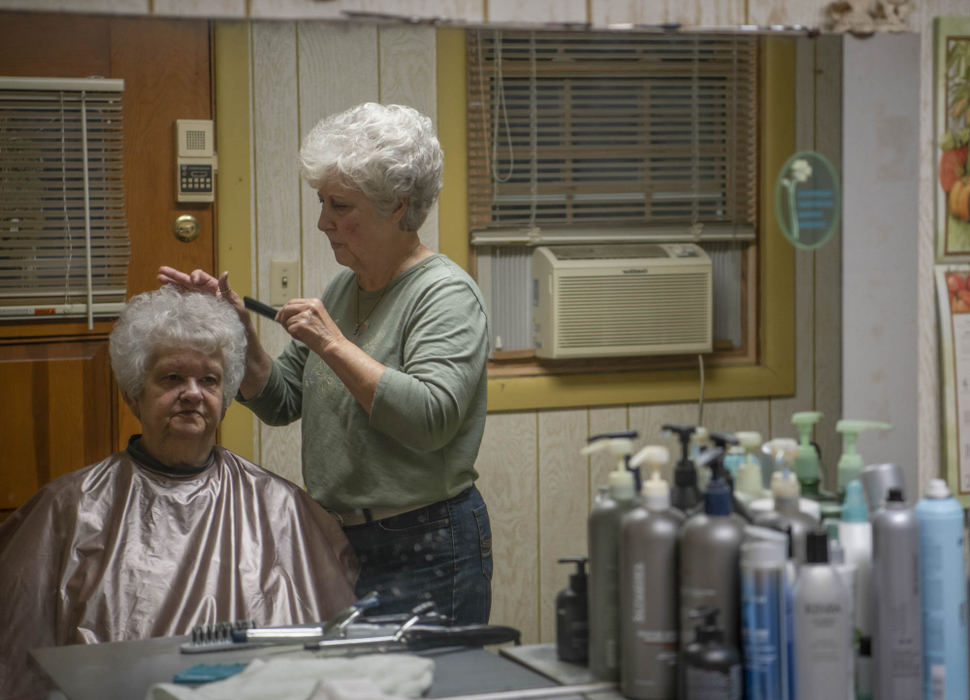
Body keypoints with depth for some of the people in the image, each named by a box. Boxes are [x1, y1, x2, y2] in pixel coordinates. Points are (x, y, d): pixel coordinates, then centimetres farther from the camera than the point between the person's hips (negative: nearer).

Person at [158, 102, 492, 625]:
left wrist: (336, 345, -21)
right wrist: (239, 332, -1)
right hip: (339, 543, 7)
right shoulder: (344, 288, 13)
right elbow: (281, 402, 14)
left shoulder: (446, 294, -11)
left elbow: (430, 419, -24)